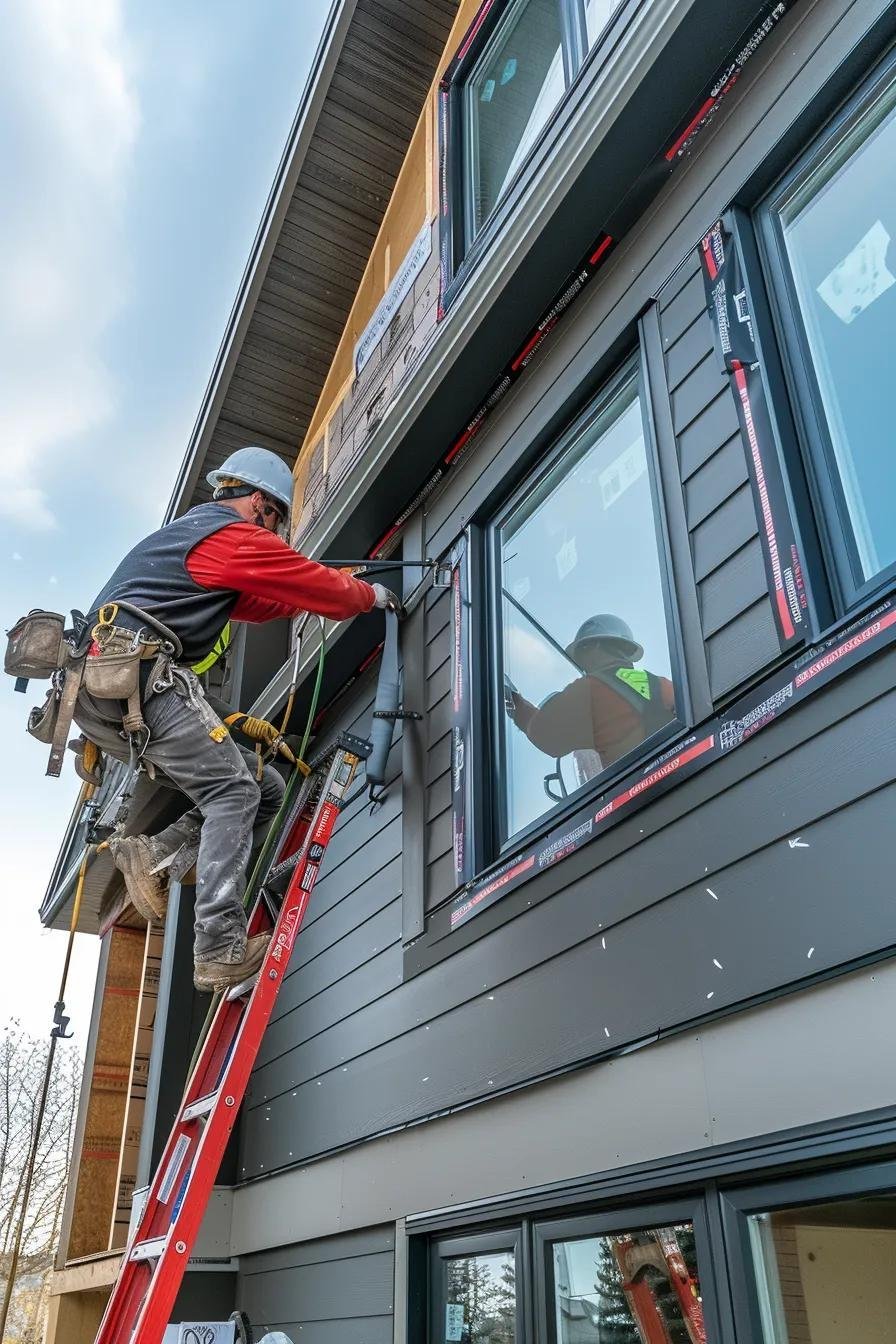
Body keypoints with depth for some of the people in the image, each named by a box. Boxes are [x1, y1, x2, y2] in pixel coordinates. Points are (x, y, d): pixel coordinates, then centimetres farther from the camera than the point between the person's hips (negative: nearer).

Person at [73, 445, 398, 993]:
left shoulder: (186, 531, 30)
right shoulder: (236, 536, -1)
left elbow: (263, 603, 35)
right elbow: (318, 588, 3)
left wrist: (338, 584, 34)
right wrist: (370, 595, 22)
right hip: (140, 675, -9)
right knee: (235, 791, -10)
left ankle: (155, 856, -4)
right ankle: (221, 949, -16)